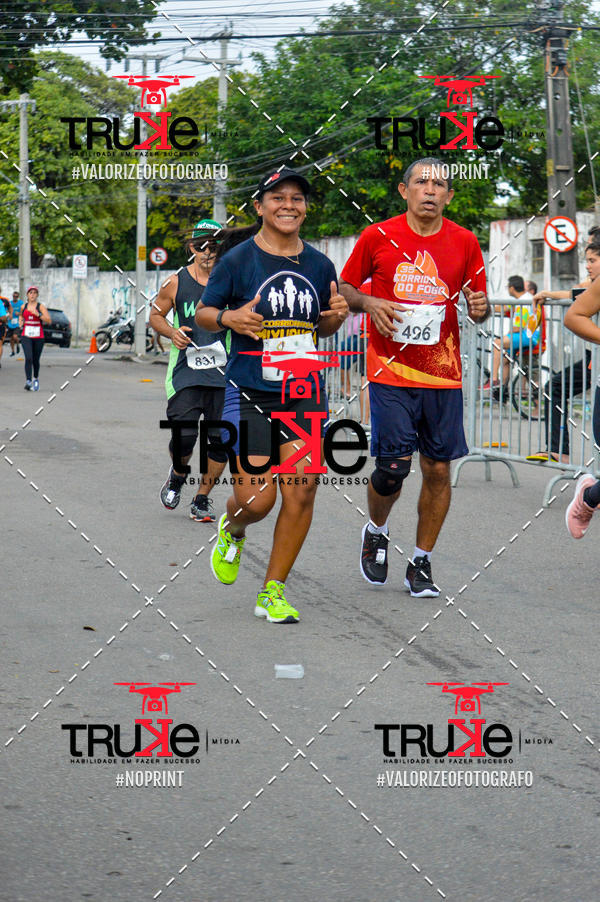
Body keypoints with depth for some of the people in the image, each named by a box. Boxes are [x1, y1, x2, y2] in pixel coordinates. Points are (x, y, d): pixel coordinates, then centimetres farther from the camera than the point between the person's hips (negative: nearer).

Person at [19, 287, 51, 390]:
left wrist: (38, 314, -23)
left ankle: (35, 378, 35)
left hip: (38, 337, -1)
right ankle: (28, 382, -23)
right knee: (28, 358, -17)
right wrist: (20, 323, 11)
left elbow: (49, 321, -12)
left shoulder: (40, 307, -2)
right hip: (26, 336, 1)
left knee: (35, 360, 8)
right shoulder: (23, 307, 8)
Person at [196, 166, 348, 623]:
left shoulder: (318, 265, 8)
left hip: (305, 394, 3)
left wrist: (336, 315, -3)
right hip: (250, 393, -3)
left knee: (302, 490, -6)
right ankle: (231, 531, 30)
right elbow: (203, 312, 5)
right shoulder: (237, 260, -3)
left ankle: (273, 592, 8)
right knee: (256, 498, -9)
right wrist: (228, 318, -16)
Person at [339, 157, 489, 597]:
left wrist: (480, 308, -11)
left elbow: (477, 302, 12)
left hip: (444, 375, 2)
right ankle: (377, 532, 22)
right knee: (393, 466, -9)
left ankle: (421, 563, 17)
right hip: (390, 374, -2)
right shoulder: (378, 237, -2)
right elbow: (344, 287, 9)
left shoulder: (465, 242, 4)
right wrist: (369, 302, -11)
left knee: (438, 469, 2)